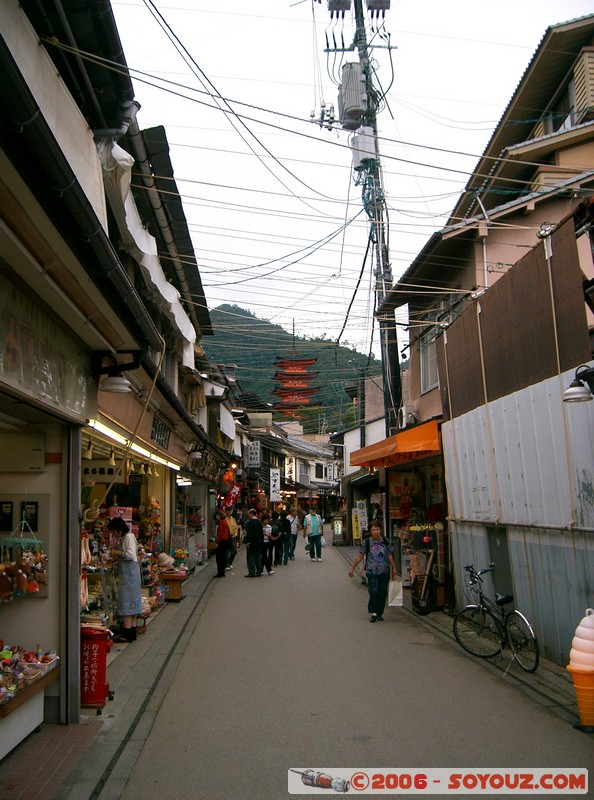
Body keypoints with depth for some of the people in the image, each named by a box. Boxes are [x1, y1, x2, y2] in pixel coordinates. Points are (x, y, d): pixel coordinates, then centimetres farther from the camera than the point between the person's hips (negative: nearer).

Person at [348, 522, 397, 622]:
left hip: (384, 572, 3)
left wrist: (394, 568, 12)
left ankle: (379, 613, 19)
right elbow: (359, 556, 0)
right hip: (372, 572, -3)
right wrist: (352, 568, 0)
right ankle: (373, 613, -1)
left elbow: (389, 555, 12)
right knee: (374, 591, -13)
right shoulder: (366, 542, -4)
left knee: (382, 593, 6)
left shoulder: (385, 541, 3)